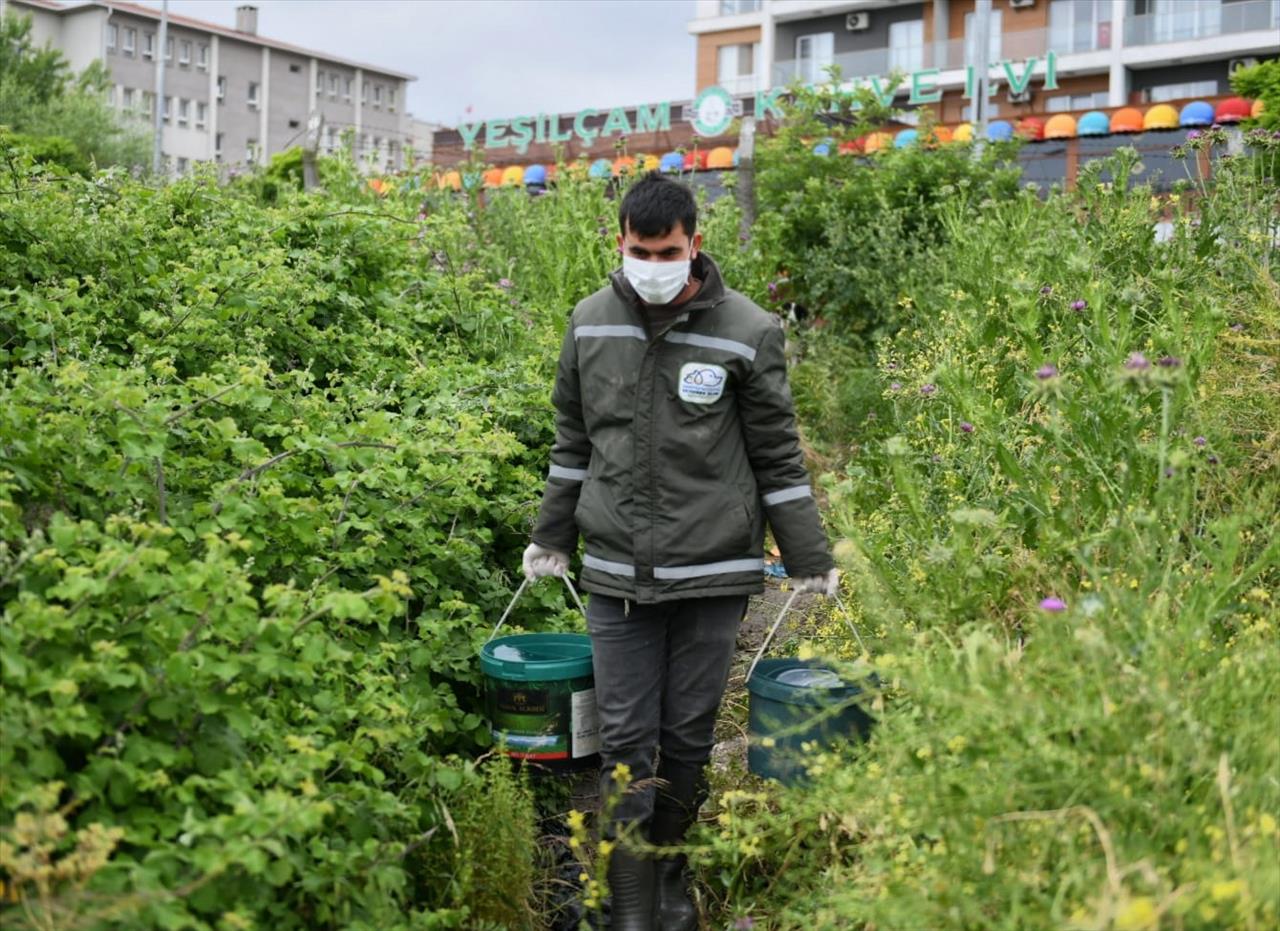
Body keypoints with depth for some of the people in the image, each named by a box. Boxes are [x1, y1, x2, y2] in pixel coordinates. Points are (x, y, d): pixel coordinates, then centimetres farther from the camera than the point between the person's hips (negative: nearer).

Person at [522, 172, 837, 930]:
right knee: (627, 743, 2)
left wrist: (812, 562, 2)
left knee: (689, 740, 7)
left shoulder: (747, 332, -5)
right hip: (616, 574, 2)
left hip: (713, 573, -2)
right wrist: (552, 538, 19)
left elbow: (778, 458, 1)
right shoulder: (591, 323, 5)